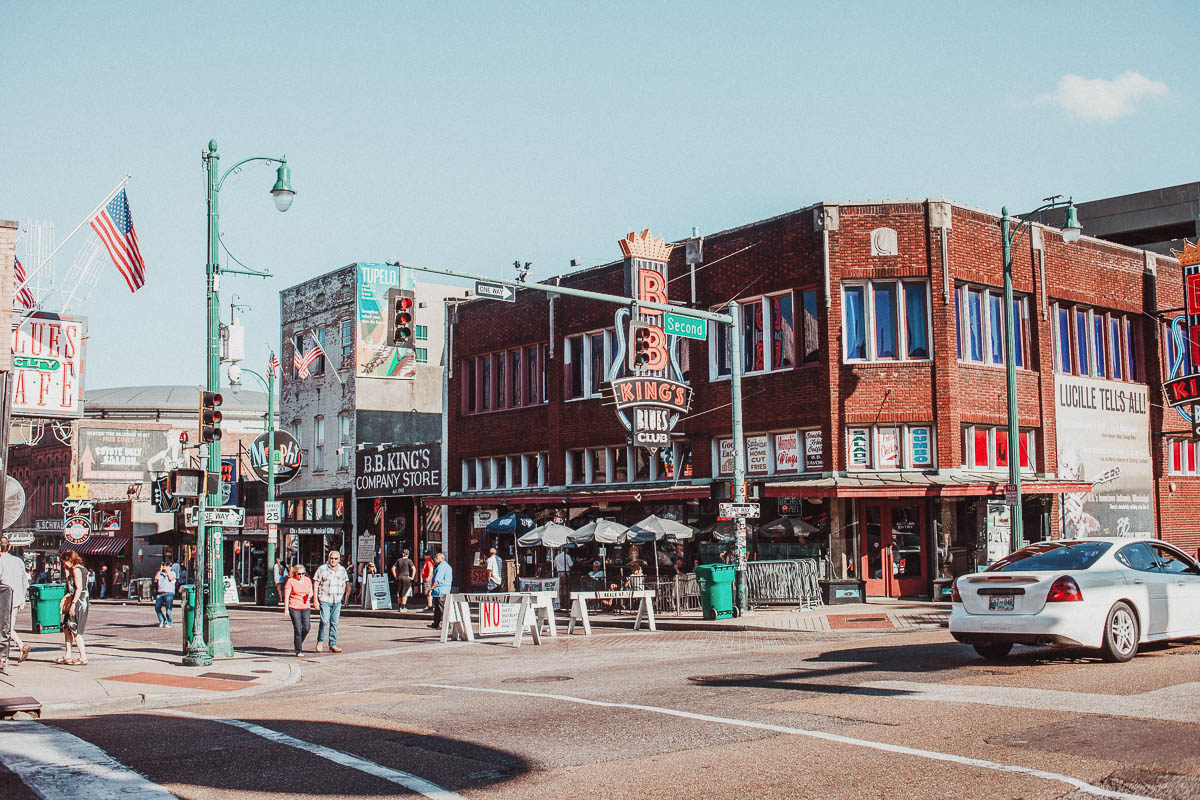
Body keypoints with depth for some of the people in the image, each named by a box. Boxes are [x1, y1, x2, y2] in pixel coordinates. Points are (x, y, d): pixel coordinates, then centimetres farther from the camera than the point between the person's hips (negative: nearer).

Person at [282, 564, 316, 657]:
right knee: (297, 629, -7)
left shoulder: (307, 580, 8)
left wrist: (310, 594, -4)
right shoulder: (290, 581, -5)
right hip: (294, 607, -4)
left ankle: (298, 643, 26)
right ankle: (298, 650, -1)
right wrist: (286, 609, -12)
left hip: (306, 607, 4)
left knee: (306, 628, -2)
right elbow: (286, 596, -6)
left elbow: (310, 591, 21)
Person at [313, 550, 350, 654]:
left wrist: (342, 597, 16)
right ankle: (320, 641, 8)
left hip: (337, 601, 4)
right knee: (324, 621, -12)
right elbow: (316, 584, -2)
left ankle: (333, 645, 7)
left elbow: (344, 584, 22)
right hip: (324, 599, -4)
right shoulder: (322, 569, -2)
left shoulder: (342, 570, 11)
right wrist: (315, 599, -7)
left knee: (334, 623, 3)